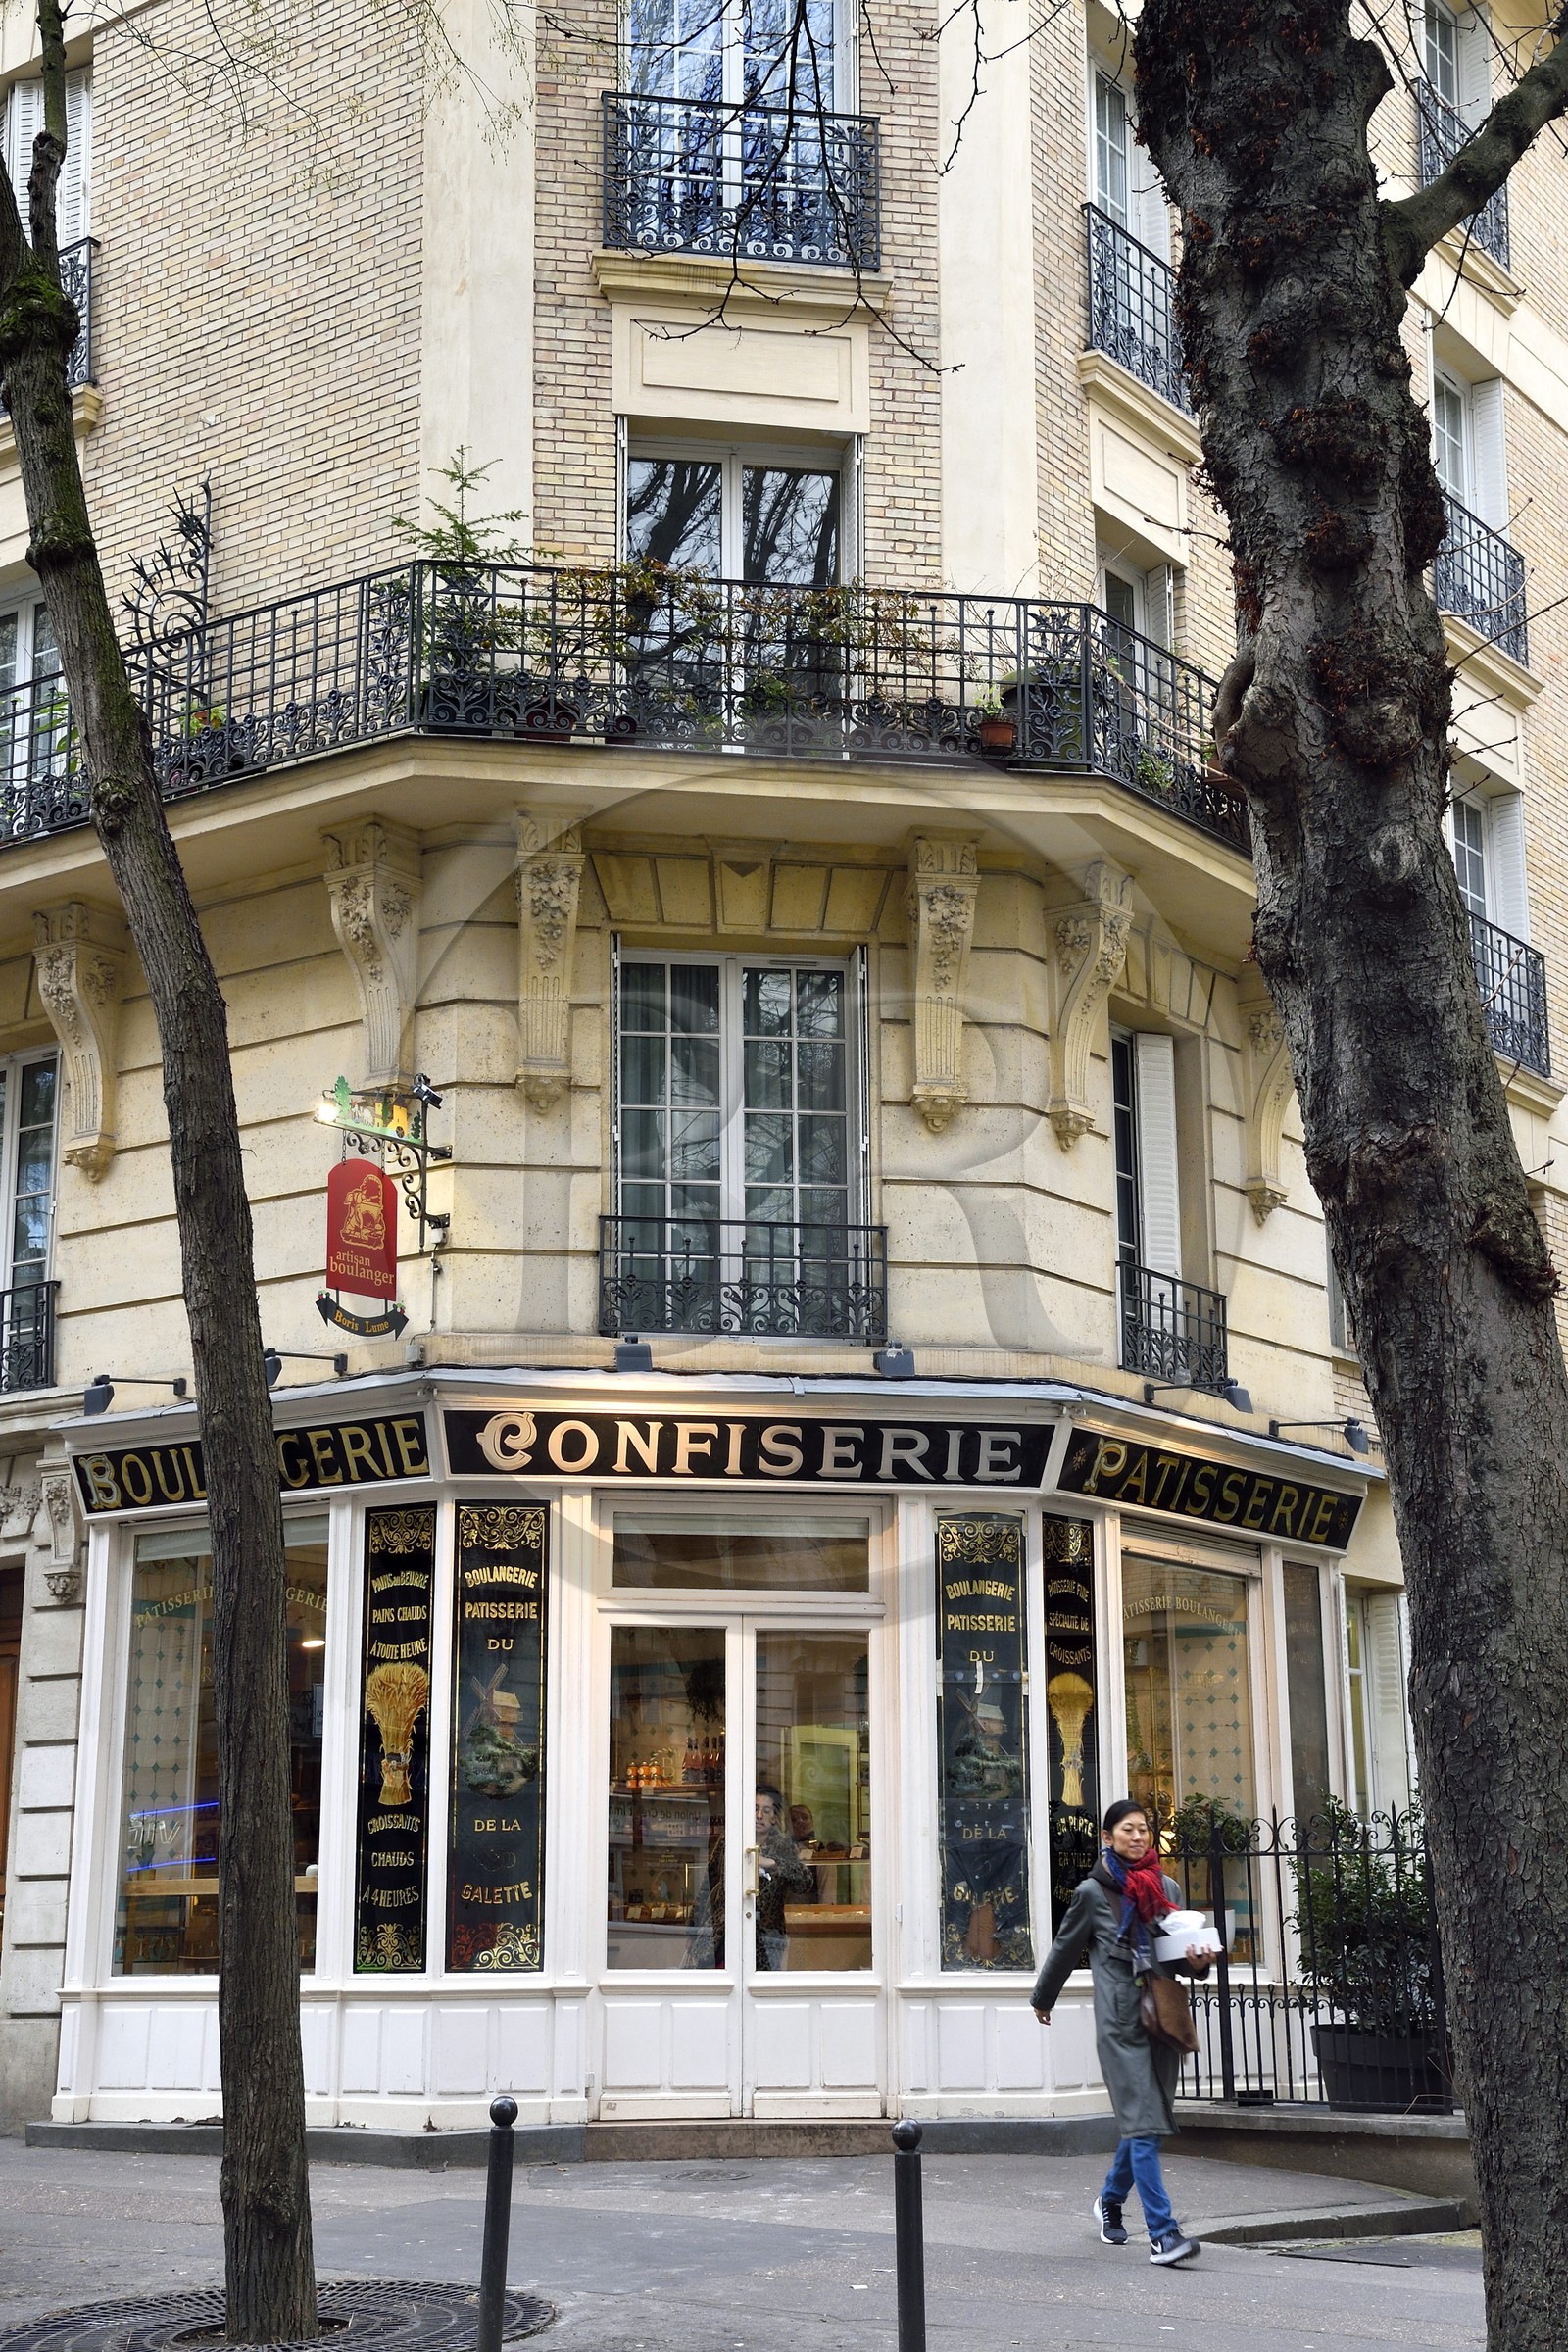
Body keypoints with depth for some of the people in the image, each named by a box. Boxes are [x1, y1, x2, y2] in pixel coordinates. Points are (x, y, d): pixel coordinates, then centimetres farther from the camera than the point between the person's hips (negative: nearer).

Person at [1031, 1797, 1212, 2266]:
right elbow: (1066, 1949, 13)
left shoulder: (1167, 1888, 12)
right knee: (1144, 2124, -12)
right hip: (1120, 2021, -5)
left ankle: (1111, 2200, 37)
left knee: (1142, 2123, 12)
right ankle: (1163, 2234, -14)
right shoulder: (1093, 1892, 1)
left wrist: (1197, 1961, -4)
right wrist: (1042, 1999, 25)